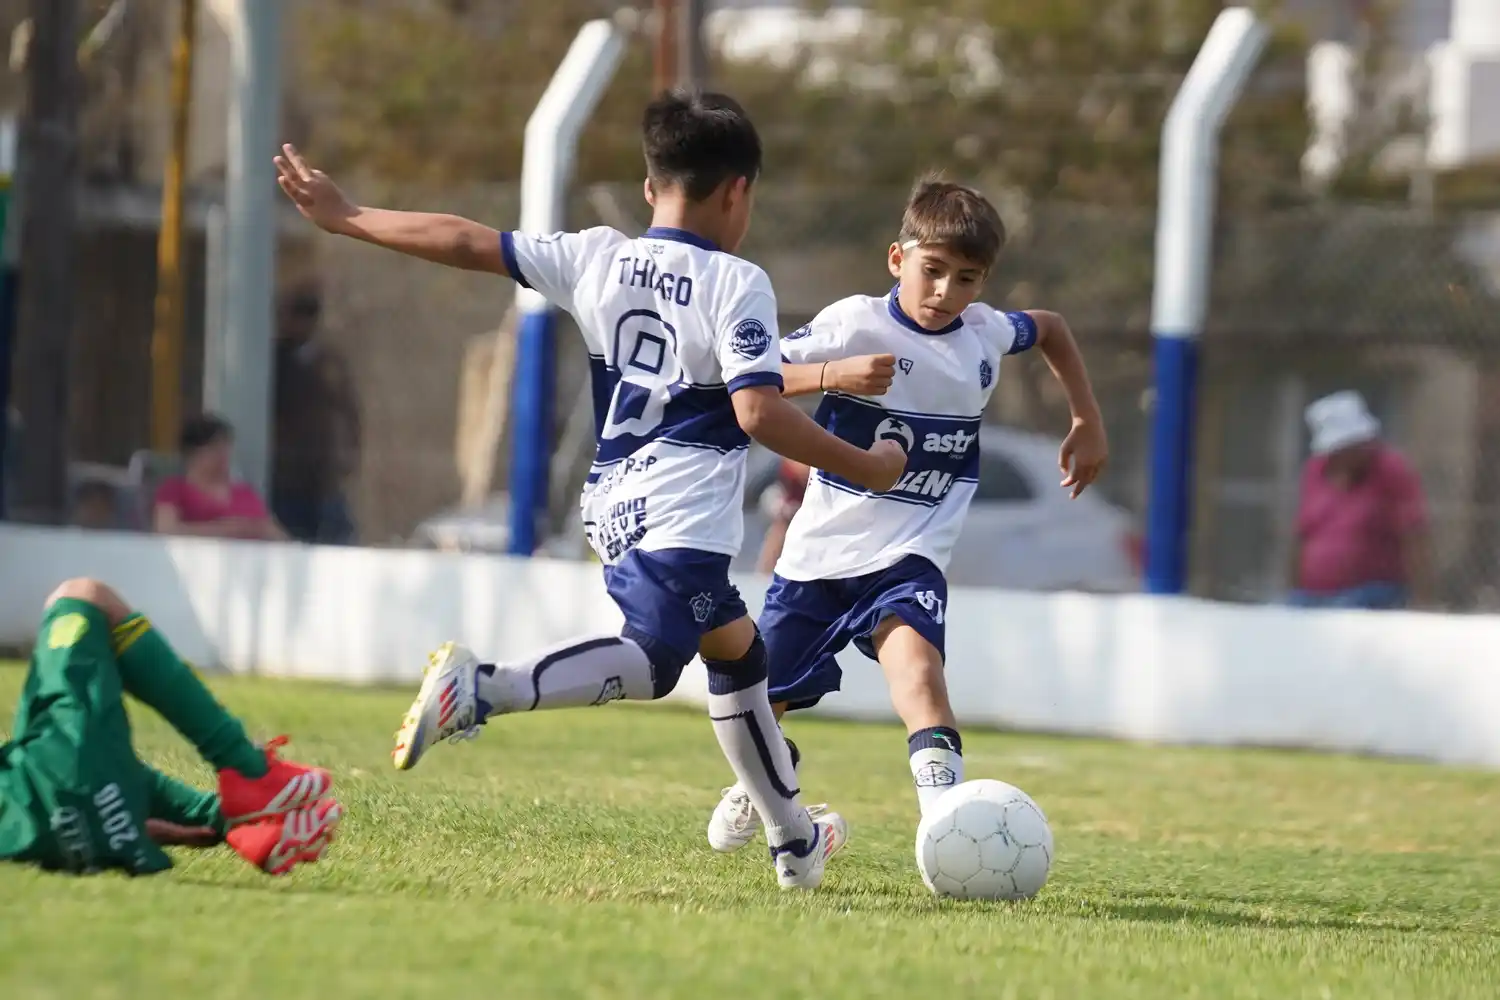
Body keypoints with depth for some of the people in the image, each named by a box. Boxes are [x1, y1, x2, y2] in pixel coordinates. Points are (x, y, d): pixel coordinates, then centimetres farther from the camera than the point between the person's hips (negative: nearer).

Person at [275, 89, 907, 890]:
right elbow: (759, 411, -16)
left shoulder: (597, 260, 9)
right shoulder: (736, 284, -7)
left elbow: (468, 243, 11)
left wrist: (345, 217, 20)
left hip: (612, 507, 8)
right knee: (650, 657, -20)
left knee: (735, 646, 24)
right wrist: (862, 467, -5)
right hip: (681, 516, -8)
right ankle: (483, 691, -40)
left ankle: (792, 838, 34)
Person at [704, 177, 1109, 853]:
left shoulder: (985, 335, 2)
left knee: (915, 660, -31)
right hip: (820, 549, 0)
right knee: (762, 701, 13)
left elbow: (1050, 329, 25)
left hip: (908, 558, 0)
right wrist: (834, 374, -29)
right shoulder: (854, 323, -11)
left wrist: (1087, 420, 21)